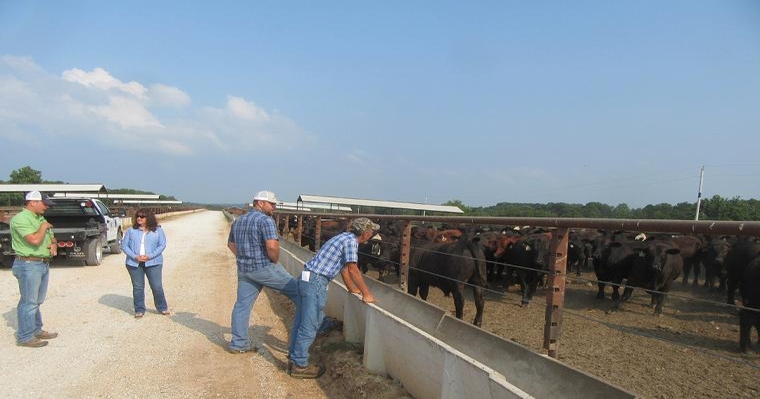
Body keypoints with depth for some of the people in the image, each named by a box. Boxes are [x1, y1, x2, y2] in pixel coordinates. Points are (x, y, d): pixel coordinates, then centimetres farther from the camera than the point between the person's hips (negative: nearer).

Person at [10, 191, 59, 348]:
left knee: (37, 301, 17)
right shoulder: (20, 219, -15)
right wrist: (44, 227, -10)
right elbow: (35, 240, -26)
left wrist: (54, 244, -1)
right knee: (29, 302, -3)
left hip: (44, 264, 9)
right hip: (28, 265, -9)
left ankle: (36, 330, 28)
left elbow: (51, 238, 21)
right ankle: (25, 337, 5)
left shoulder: (40, 219, 13)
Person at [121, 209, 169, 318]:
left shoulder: (157, 230, 3)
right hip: (134, 263, 2)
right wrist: (135, 256, -11)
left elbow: (162, 245, 0)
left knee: (157, 287, 0)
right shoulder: (131, 231, 6)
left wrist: (150, 256, -13)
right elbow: (124, 245, 4)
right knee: (138, 287, 7)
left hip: (153, 263, -1)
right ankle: (139, 310, 21)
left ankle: (162, 308, 17)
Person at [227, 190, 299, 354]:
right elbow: (272, 246, -25)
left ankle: (238, 344, 16)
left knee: (242, 305, 11)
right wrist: (275, 261, -8)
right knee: (297, 291, 4)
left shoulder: (238, 221, 14)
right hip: (265, 268, -8)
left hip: (244, 270, 8)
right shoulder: (265, 220, -14)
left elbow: (231, 244, 24)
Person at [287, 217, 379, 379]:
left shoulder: (346, 238, 18)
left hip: (307, 278, 10)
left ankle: (294, 358, 26)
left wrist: (353, 288, 31)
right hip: (316, 281, -10)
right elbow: (353, 270, -15)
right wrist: (366, 294, -11)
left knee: (301, 321, 16)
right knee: (309, 325, -3)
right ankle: (300, 365, 5)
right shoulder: (351, 241, -11)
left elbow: (345, 268, 25)